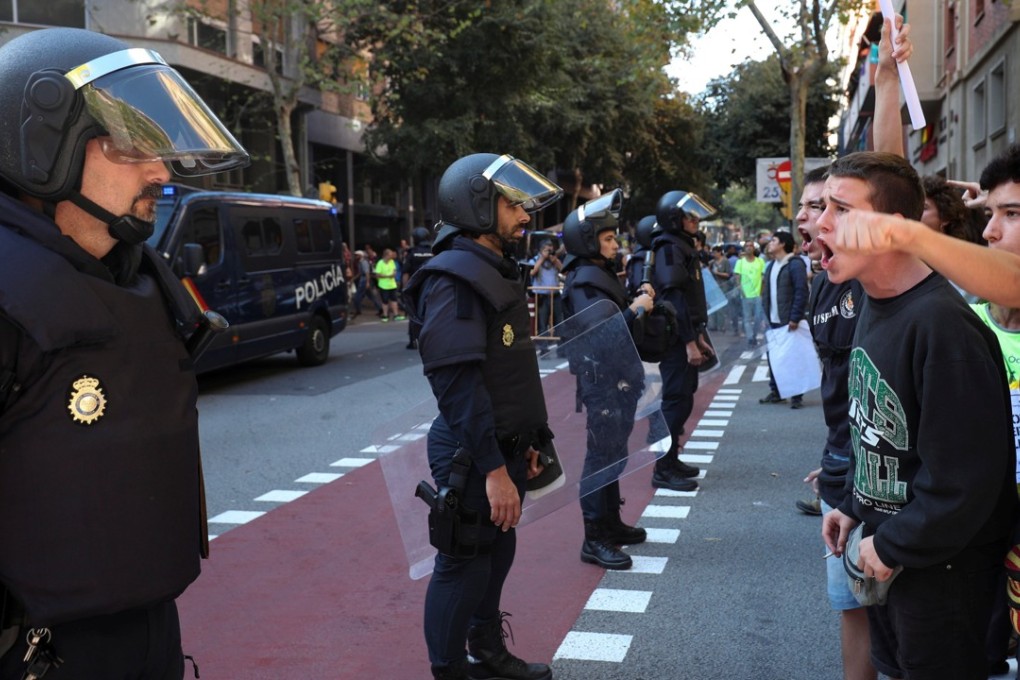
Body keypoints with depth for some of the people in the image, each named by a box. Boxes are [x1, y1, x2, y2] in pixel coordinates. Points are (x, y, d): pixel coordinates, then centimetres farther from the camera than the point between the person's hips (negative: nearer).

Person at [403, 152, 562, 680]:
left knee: (496, 556, 21)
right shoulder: (455, 279, -18)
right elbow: (459, 384, -25)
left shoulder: (496, 271, 14)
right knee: (465, 567, 2)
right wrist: (492, 468, -26)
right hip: (475, 458, -10)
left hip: (504, 450, 10)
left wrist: (526, 444, 18)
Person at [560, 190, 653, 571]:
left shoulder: (601, 275, 14)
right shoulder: (584, 282, -16)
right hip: (602, 380, -10)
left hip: (617, 379, 10)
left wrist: (638, 300, 5)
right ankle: (594, 540, -2)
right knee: (601, 457, -7)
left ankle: (611, 524, 29)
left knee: (613, 455, 17)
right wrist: (635, 309, -19)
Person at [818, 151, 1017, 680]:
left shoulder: (941, 323, -28)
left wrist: (893, 546, -17)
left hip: (940, 568, -8)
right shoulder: (874, 304, 2)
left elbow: (966, 475, -27)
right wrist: (854, 506, 12)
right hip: (885, 550, 8)